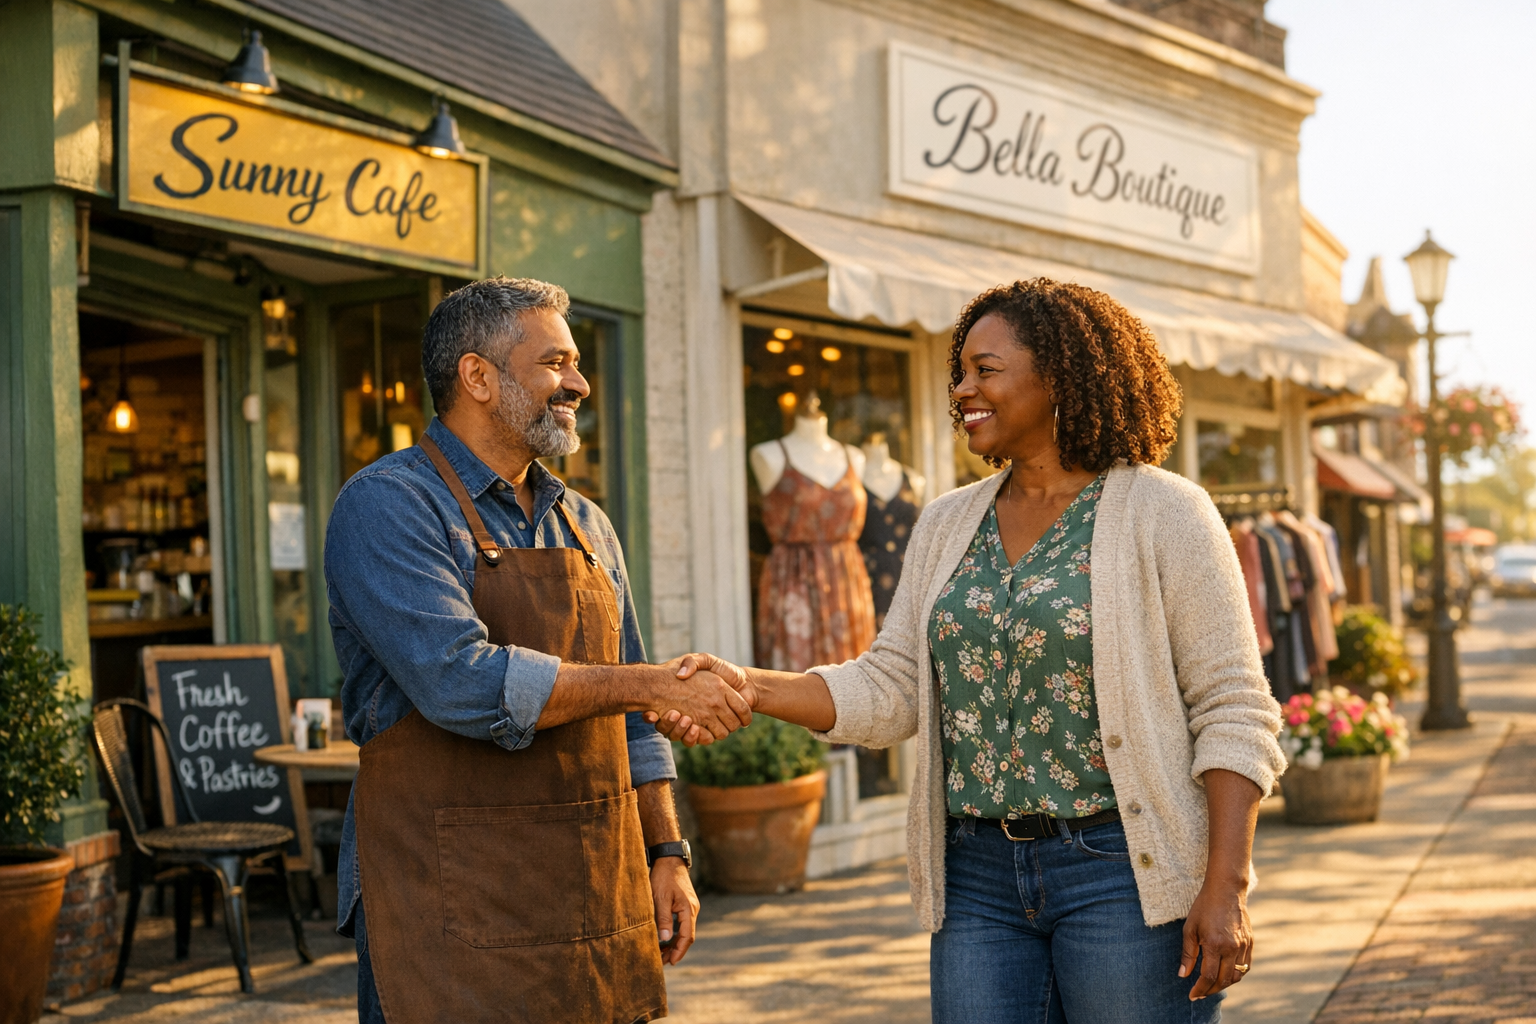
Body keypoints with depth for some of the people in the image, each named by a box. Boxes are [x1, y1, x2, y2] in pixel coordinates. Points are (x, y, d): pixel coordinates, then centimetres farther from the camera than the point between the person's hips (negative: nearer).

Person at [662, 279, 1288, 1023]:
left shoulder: (1163, 513, -4)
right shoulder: (947, 527, 12)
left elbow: (1233, 711, -8)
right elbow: (891, 691, 8)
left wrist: (1226, 887, -16)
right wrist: (749, 688, -7)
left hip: (1124, 870, -4)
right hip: (979, 878, 5)